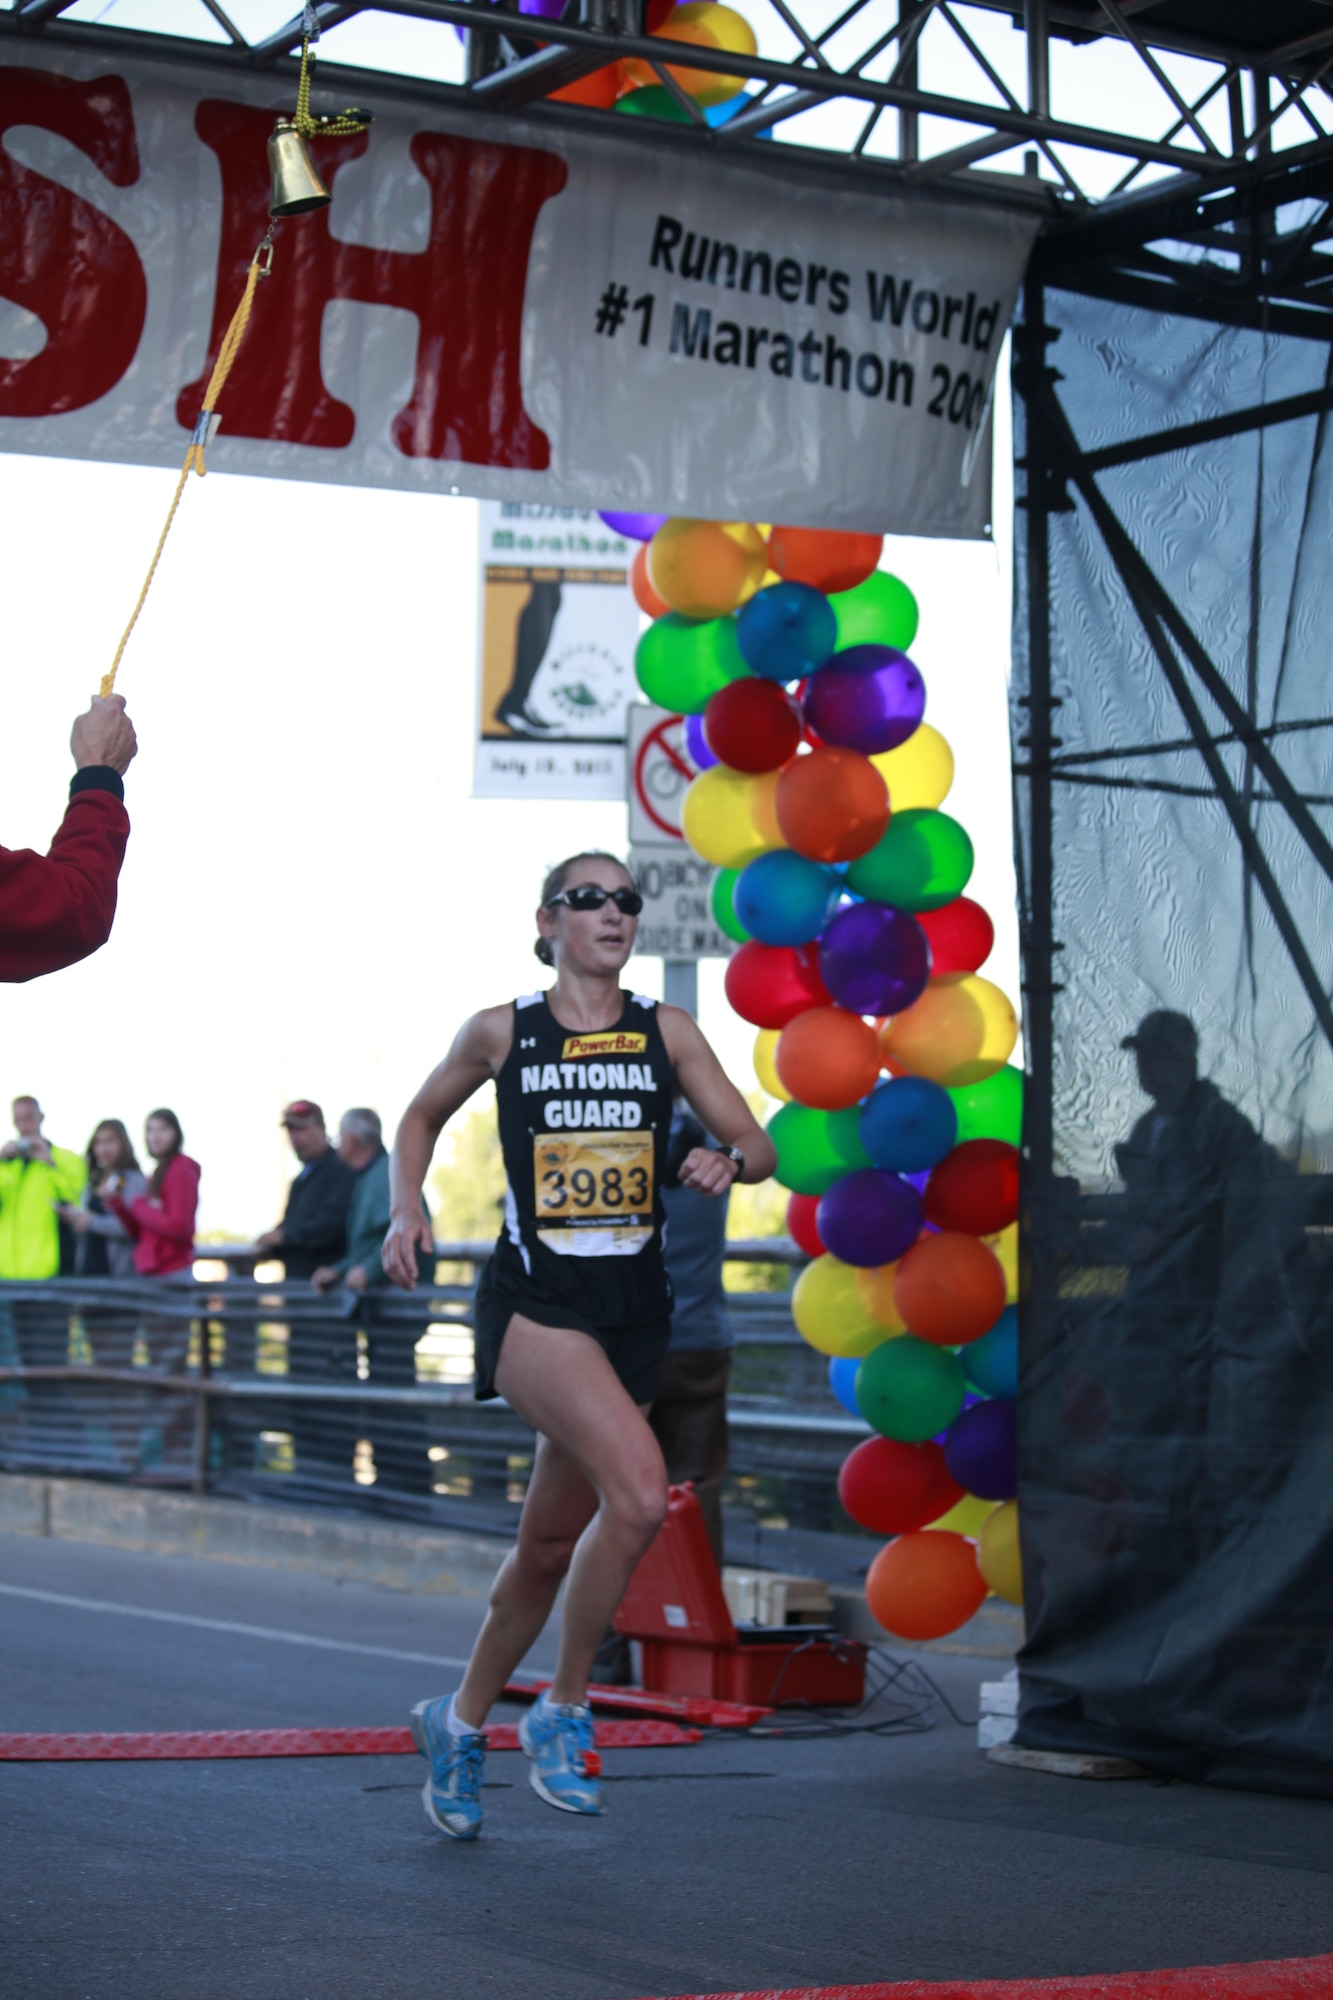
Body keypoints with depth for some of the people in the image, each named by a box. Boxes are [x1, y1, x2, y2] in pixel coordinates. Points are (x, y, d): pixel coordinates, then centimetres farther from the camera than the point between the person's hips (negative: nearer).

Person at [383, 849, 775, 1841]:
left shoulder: (667, 1032, 6)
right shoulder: (501, 1032, 2)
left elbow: (761, 1147, 4)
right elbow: (423, 1116, 18)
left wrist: (729, 1160, -18)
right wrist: (407, 1208, 2)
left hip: (635, 1309, 4)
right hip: (534, 1299, -4)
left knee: (554, 1542, 11)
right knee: (640, 1492, -24)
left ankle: (461, 1718, 33)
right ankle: (563, 1711, -6)